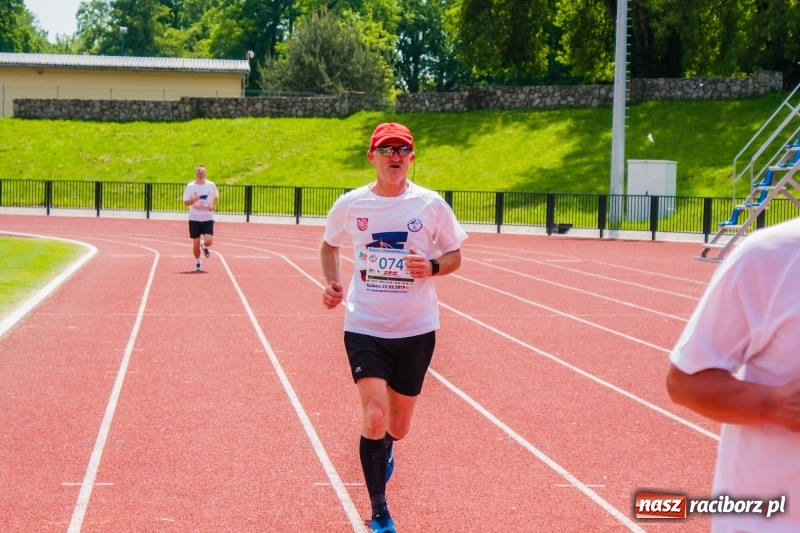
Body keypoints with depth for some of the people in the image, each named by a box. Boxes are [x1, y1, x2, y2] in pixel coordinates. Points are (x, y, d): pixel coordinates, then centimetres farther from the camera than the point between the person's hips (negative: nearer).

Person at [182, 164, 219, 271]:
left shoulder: (211, 185, 0)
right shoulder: (190, 186, -4)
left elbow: (216, 197, 16)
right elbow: (186, 202, -3)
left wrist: (213, 205, -4)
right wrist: (194, 200, -23)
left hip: (208, 219, 0)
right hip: (194, 219, 0)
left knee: (208, 241, -14)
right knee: (196, 244, 1)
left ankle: (204, 246, 24)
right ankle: (197, 262, 26)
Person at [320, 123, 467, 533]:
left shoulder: (431, 205, -5)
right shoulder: (350, 205, -3)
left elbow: (454, 257, 4)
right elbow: (330, 245, 16)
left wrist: (433, 267, -18)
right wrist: (332, 284, -2)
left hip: (416, 330, 1)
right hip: (365, 328, -1)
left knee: (398, 426, 12)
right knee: (374, 418, -16)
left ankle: (384, 449, 52)